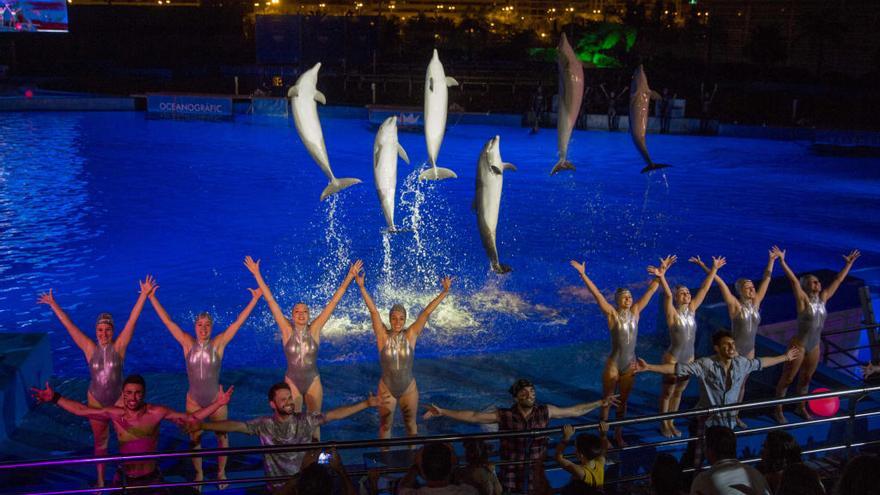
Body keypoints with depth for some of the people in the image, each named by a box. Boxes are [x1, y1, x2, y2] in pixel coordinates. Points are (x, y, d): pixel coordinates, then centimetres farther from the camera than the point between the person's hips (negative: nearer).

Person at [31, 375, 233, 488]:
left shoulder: (156, 413, -14)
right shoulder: (115, 414, -9)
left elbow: (191, 417, -10)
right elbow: (82, 410, 0)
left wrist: (218, 403, -18)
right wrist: (55, 398, -3)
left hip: (152, 478, -1)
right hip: (125, 479, 1)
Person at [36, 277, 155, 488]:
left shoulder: (119, 347, -12)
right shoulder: (90, 349, -8)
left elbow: (132, 320, -19)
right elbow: (69, 325, -7)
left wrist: (144, 295, -25)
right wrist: (53, 305, -7)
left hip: (119, 400, -1)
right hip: (96, 401, 1)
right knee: (100, 442, 14)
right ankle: (100, 481, 26)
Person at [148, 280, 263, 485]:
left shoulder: (218, 343, -10)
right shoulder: (188, 343, -7)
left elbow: (238, 322, -12)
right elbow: (167, 321, -8)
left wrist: (255, 299, -15)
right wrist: (152, 297, -10)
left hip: (216, 399, -1)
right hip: (193, 400, 1)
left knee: (222, 437, 12)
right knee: (194, 439, 14)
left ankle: (221, 472, 32)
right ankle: (199, 475, 32)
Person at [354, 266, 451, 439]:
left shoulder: (411, 335, -10)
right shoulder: (383, 335, -12)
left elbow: (426, 312, -15)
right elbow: (373, 311, -20)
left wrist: (445, 292, -20)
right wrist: (362, 287, -27)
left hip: (409, 388, 1)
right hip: (386, 389, -1)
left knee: (411, 424, 19)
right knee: (385, 425, 15)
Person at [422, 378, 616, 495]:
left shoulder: (545, 412, -4)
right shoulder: (504, 415, -11)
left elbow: (575, 411, 6)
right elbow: (473, 416, -12)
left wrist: (601, 403, 8)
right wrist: (442, 412, -18)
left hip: (537, 473, 2)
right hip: (511, 475, -2)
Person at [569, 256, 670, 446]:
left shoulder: (635, 311, 2)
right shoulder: (612, 314, -11)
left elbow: (650, 290, 3)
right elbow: (596, 293, -19)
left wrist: (660, 273, 0)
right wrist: (583, 275, -27)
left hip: (631, 364, 5)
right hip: (614, 364, -5)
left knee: (623, 401, 15)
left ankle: (618, 434, 28)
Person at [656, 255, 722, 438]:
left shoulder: (691, 309, -1)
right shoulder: (672, 313, -17)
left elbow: (703, 289, -1)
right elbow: (667, 295, -34)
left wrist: (713, 269, -3)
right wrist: (662, 277, -51)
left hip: (689, 359, 6)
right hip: (673, 359, -6)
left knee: (678, 392, 17)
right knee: (667, 392, 9)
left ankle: (671, 423, 31)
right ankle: (664, 424, 23)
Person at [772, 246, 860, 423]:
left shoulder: (822, 298, 2)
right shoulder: (803, 300, -15)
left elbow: (838, 280, 7)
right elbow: (793, 280, -27)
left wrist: (849, 263, 10)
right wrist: (782, 261, -38)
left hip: (815, 346, 6)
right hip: (799, 345, -6)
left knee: (806, 378, 19)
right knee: (787, 378, 3)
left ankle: (801, 408, 35)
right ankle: (778, 410, 12)